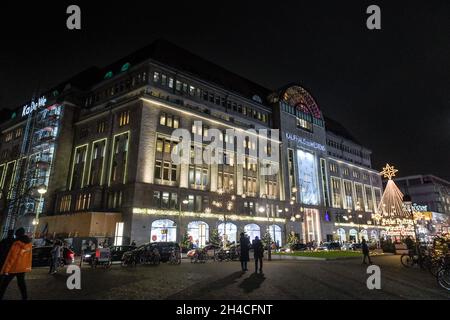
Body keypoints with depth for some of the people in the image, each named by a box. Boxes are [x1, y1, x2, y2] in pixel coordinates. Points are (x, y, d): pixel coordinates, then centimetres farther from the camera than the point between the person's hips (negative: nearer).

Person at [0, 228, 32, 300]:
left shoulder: (17, 244, -19)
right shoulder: (29, 243, 1)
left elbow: (12, 257, -18)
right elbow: (29, 256, 9)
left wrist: (6, 269, -12)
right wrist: (29, 266, 17)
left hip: (13, 267, -6)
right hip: (23, 267, 6)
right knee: (21, 282, 16)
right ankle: (25, 297, 18)